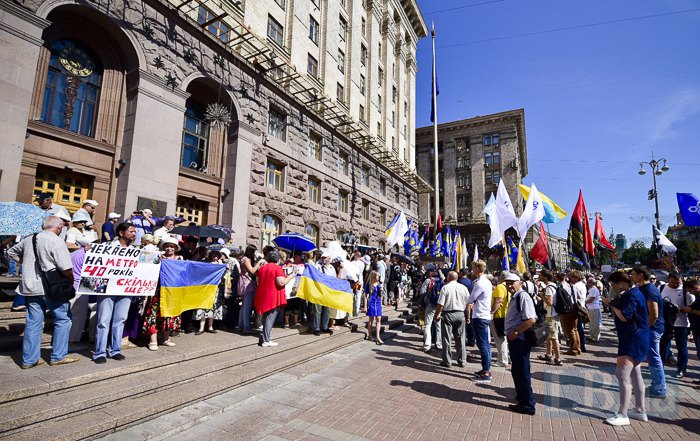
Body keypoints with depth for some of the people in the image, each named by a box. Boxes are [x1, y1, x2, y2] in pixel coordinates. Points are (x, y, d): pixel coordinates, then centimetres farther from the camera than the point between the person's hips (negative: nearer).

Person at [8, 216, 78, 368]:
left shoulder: (28, 239, 10)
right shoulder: (56, 241, -14)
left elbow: (11, 252, 29)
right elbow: (66, 268, -19)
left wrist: (27, 262, 24)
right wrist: (73, 280, -3)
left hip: (29, 287, 7)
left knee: (33, 323, 13)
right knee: (63, 319, 6)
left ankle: (29, 359, 20)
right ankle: (58, 356, 11)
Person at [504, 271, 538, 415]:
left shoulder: (523, 297, -19)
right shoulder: (514, 297, 13)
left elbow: (531, 320, -27)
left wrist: (515, 332, -21)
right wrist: (512, 333, 14)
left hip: (520, 340, -10)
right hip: (514, 339, 10)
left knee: (521, 372, 1)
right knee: (517, 370, 22)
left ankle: (527, 405, 14)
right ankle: (522, 396, 40)